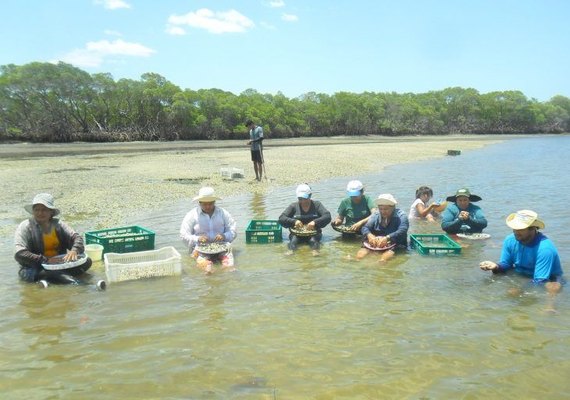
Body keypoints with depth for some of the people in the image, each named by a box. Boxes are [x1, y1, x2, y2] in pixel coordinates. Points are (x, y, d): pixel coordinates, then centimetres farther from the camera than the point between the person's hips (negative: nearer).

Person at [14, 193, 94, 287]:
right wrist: (46, 260, -25)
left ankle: (48, 278, -22)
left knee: (86, 261, -16)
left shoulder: (58, 223, 5)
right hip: (37, 267, -3)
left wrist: (74, 250, -24)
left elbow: (76, 237, -1)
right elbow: (19, 254, -16)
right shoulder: (25, 227, -6)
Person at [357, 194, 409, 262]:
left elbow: (402, 231, -19)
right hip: (375, 243, 3)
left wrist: (387, 238, -35)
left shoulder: (401, 216, -3)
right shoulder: (375, 215, 10)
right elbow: (365, 228, 2)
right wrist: (369, 235, -23)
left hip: (395, 244, -3)